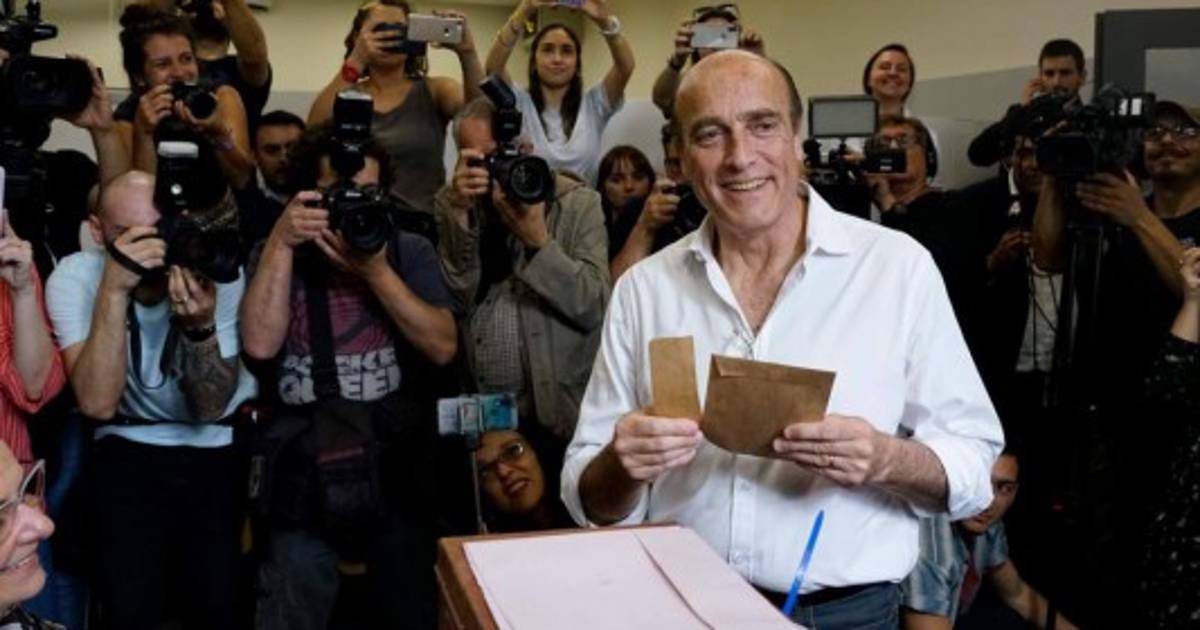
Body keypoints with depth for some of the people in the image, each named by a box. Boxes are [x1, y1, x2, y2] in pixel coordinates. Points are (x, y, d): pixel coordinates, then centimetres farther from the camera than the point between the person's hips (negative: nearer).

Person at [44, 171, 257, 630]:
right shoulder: (75, 277, -15)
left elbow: (209, 409, -16)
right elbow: (98, 403, -26)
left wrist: (200, 326, -34)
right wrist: (114, 288, -33)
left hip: (223, 447, 0)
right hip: (130, 450, 0)